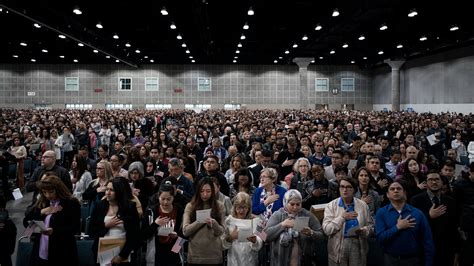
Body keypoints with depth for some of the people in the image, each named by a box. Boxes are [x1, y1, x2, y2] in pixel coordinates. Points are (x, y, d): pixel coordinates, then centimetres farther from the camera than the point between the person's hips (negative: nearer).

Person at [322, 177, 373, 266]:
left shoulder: (363, 205, 4)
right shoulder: (331, 206, -3)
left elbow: (371, 225, 6)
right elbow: (326, 229, -11)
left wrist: (364, 231, -15)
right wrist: (342, 217, -18)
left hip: (357, 245, 1)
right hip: (338, 247, -1)